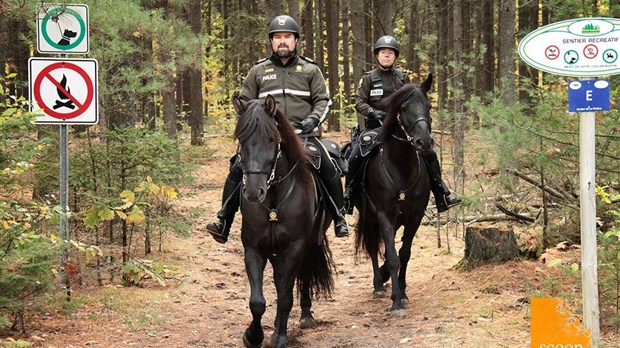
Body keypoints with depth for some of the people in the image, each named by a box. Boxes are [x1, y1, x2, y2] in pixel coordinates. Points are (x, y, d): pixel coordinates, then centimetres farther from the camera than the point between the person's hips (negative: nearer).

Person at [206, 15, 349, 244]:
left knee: (329, 170, -21)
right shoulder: (258, 71, 14)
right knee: (238, 168, -18)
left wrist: (313, 118, -9)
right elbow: (244, 101, 19)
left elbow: (323, 100, 10)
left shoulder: (310, 70, 12)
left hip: (303, 134, -1)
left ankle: (339, 218, -5)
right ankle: (223, 221, -11)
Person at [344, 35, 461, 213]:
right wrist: (373, 112, -20)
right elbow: (359, 103, -2)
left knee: (429, 153, -9)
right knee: (355, 157, -23)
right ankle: (348, 195, -6)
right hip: (374, 127, -2)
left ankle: (442, 196, -2)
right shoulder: (369, 78, 3)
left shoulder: (403, 78, 11)